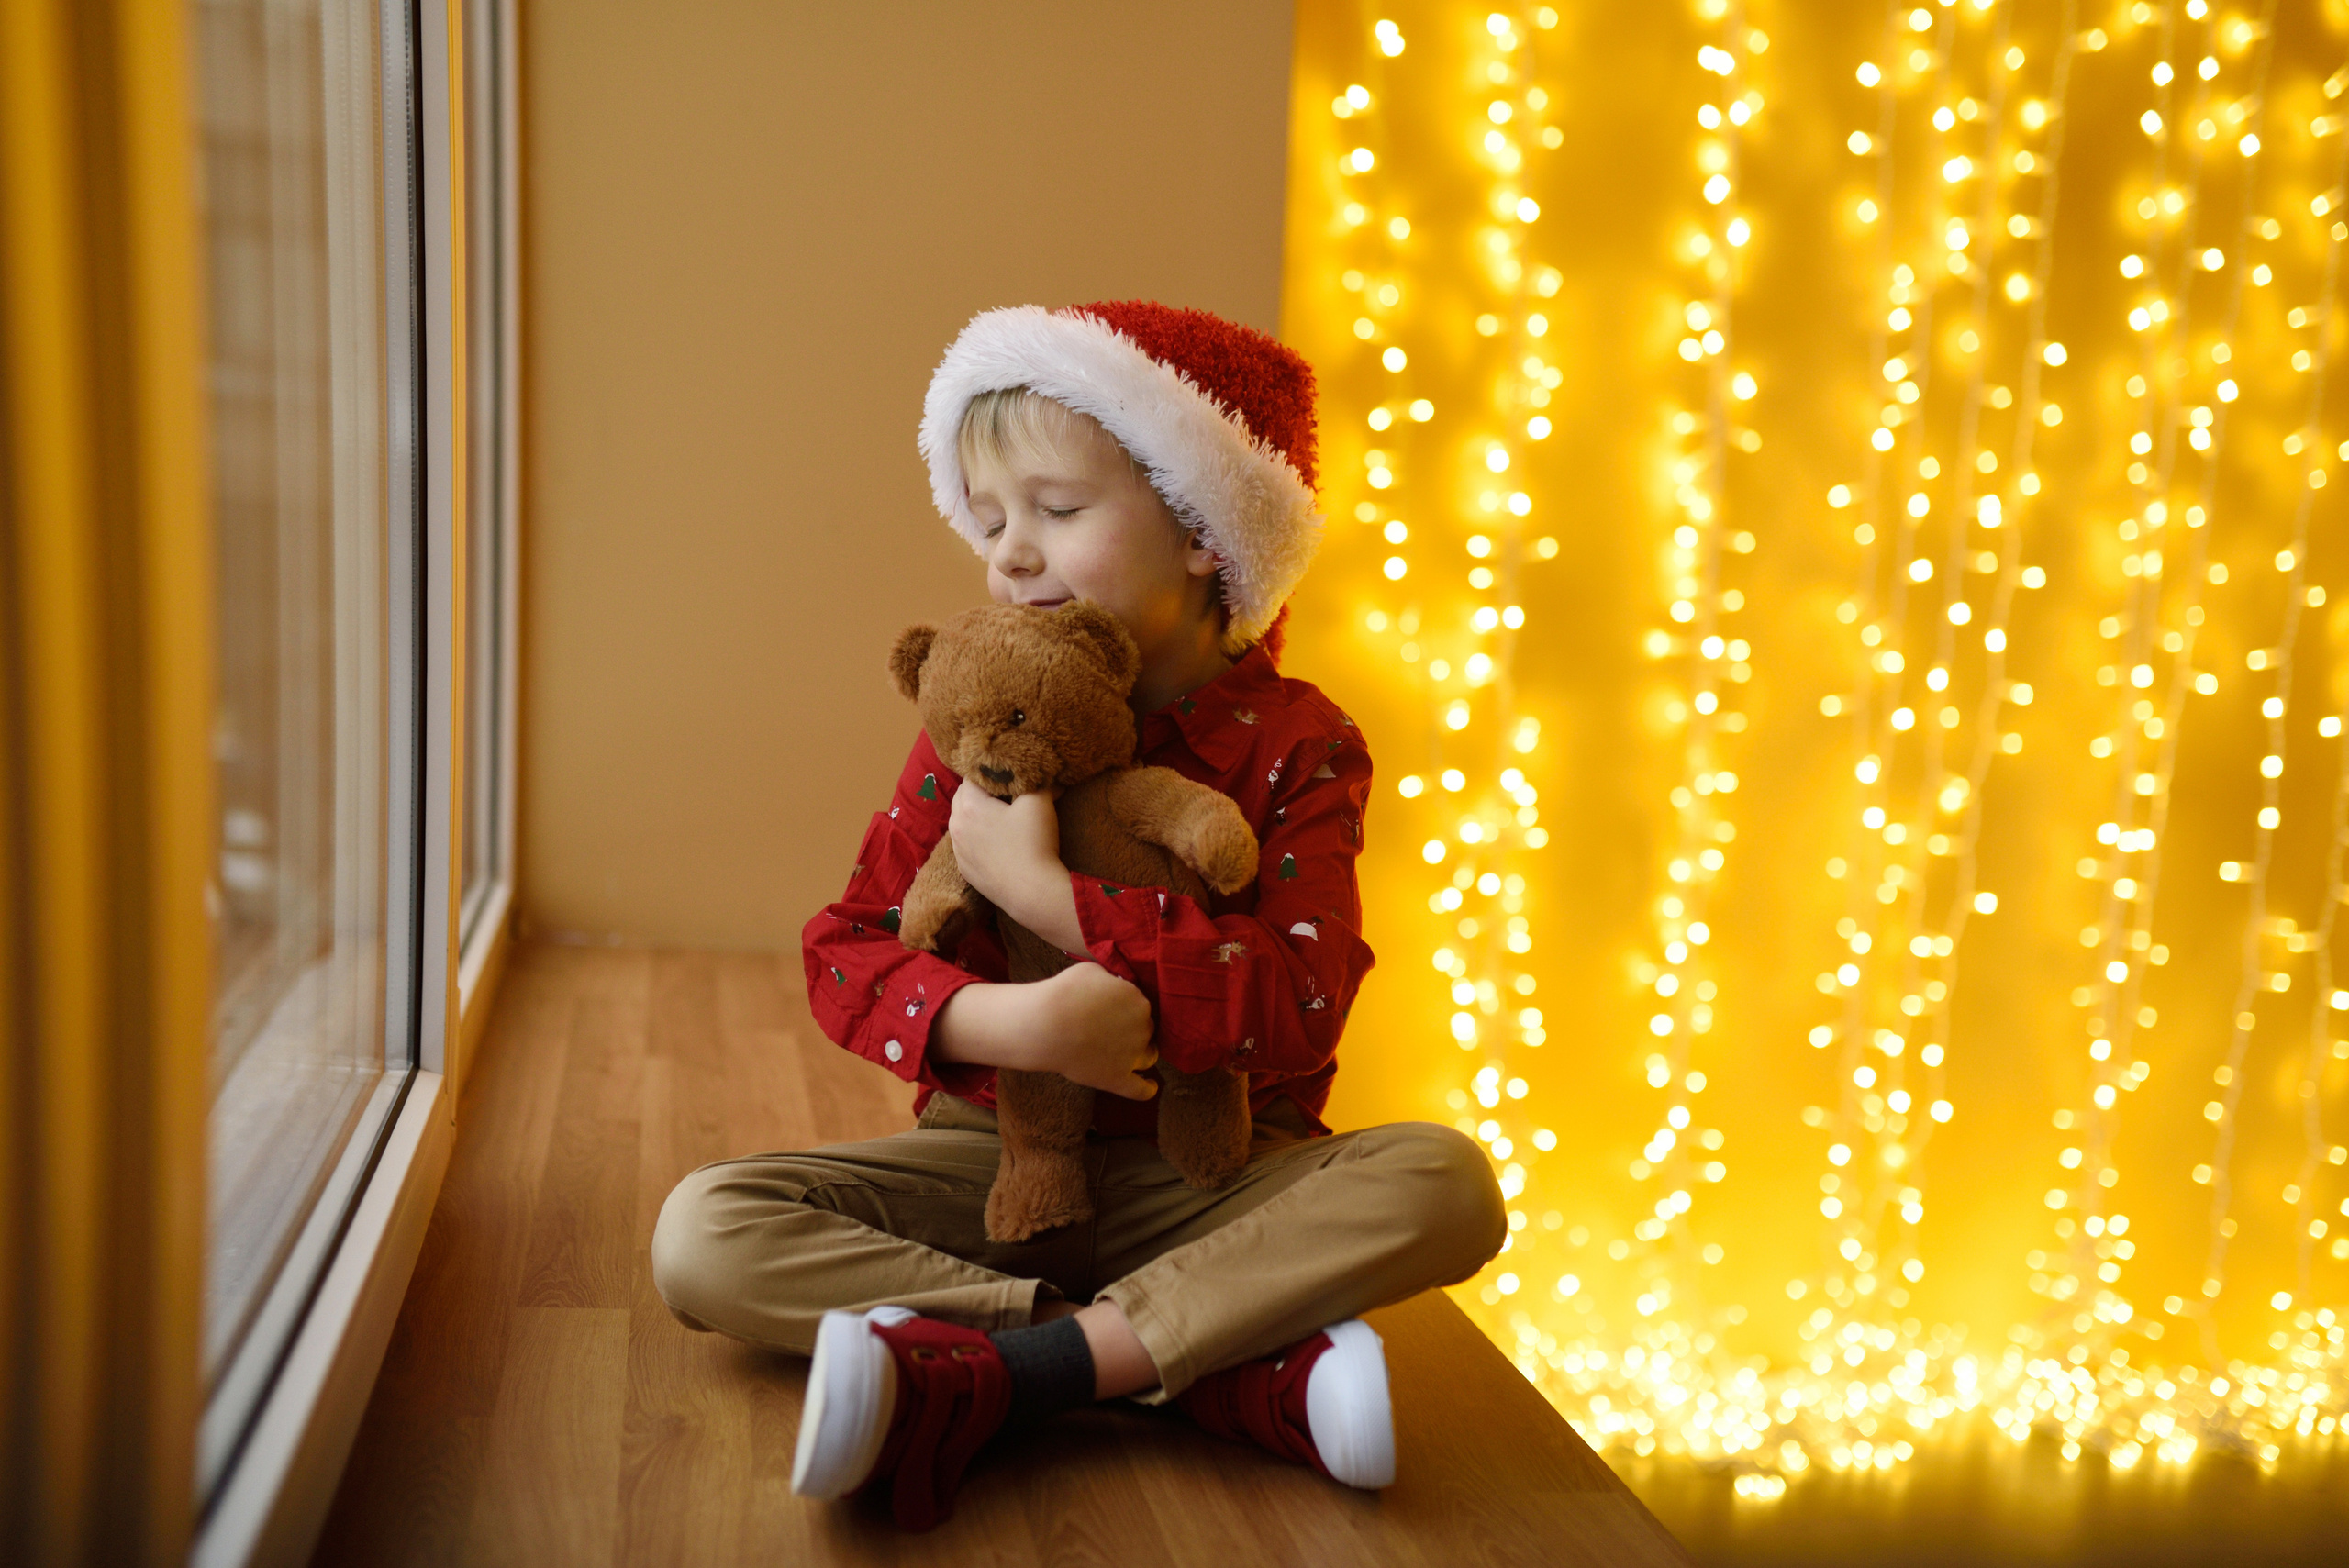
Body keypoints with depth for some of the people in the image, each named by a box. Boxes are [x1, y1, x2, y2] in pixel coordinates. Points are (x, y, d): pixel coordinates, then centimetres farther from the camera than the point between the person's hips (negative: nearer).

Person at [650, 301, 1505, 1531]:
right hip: (993, 1152, 2)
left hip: (1209, 1174, -2)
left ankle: (979, 1373, -31)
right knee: (705, 1233, -20)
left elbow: (1298, 1007, -19)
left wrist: (1038, 888, -24)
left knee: (1443, 1183, -28)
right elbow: (844, 951, -4)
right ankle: (1232, 1371, -28)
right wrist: (1002, 1021, -26)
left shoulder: (1297, 744, -6)